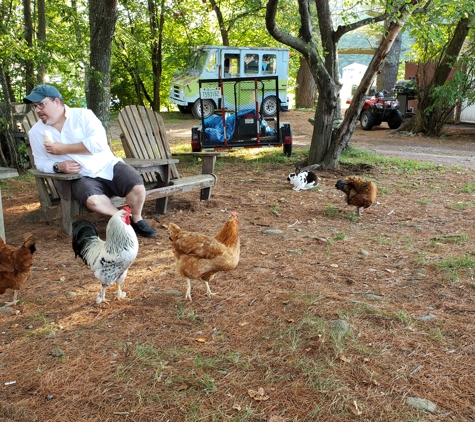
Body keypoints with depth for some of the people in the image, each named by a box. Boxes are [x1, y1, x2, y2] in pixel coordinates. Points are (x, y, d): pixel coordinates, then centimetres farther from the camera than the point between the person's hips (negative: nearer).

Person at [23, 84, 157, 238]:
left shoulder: (83, 114, -4)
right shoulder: (36, 132, 6)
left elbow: (99, 142, -17)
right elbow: (41, 163, 12)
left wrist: (64, 148, -17)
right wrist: (58, 167, -12)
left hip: (108, 166, 0)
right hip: (82, 177, 0)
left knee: (137, 186, -24)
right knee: (91, 199, -34)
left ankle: (137, 220, 5)